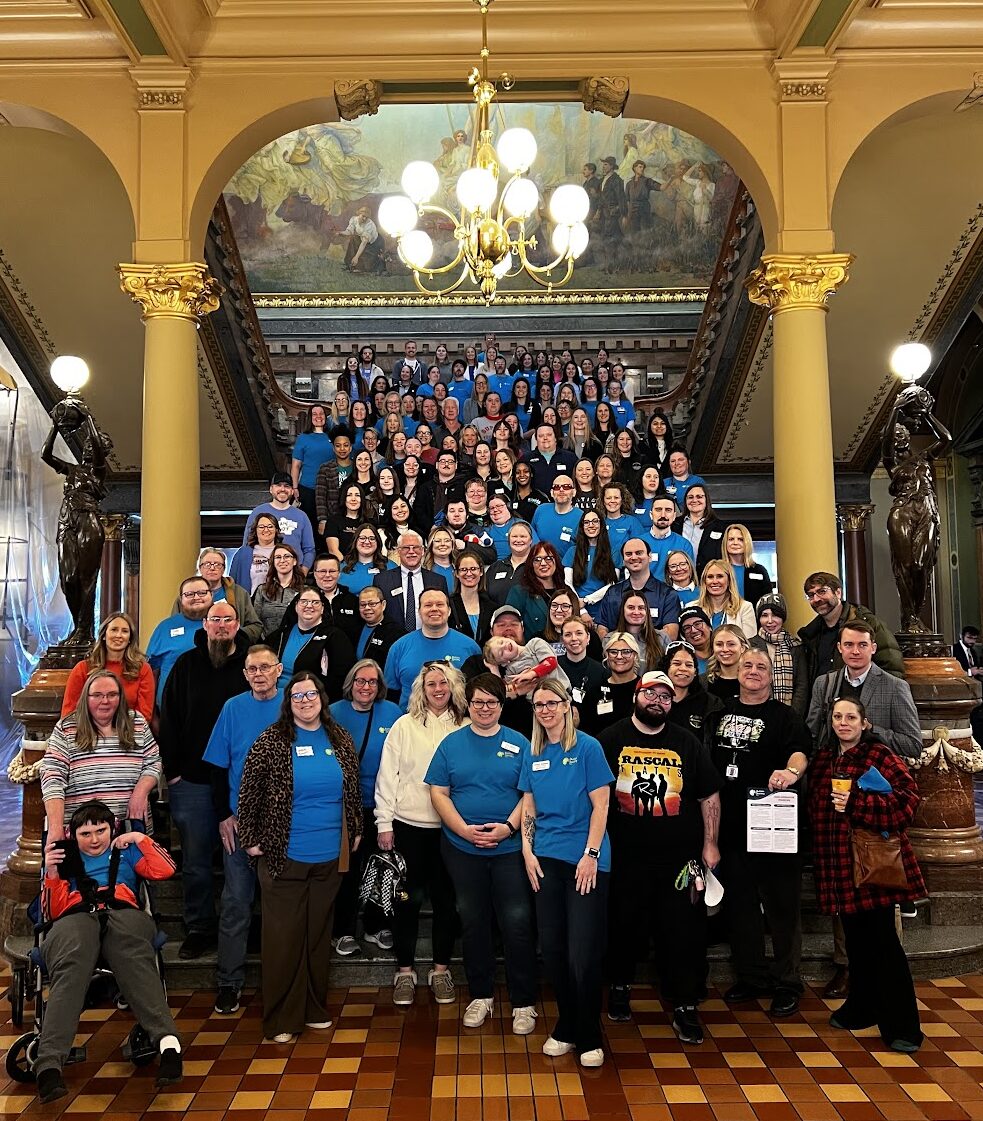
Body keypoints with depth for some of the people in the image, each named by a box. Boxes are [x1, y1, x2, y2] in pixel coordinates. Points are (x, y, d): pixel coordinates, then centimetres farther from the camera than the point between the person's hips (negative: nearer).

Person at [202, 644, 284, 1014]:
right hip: (240, 820, 0)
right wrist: (224, 814, -4)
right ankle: (229, 982, 17)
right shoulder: (234, 708, 0)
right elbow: (217, 766, 3)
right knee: (236, 901, 5)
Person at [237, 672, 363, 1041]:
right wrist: (250, 839, -5)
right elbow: (249, 792, -5)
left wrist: (355, 831, 13)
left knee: (319, 933, 15)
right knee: (283, 936, 3)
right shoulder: (272, 741, -7)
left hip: (330, 857, 4)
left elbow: (353, 789, 14)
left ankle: (314, 1009, 29)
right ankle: (281, 1018, 15)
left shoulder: (340, 739, 5)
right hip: (284, 857, -4)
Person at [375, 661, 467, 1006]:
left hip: (451, 826, 1)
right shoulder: (404, 725, -1)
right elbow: (387, 775, -1)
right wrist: (384, 823, -4)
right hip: (409, 824, -1)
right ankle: (405, 971, 22)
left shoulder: (465, 728, 2)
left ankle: (441, 969, 25)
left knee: (446, 899, 9)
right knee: (408, 899, 7)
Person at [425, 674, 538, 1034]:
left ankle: (524, 1002, 13)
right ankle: (481, 995, 29)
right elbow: (438, 792, 0)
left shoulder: (519, 744, 1)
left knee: (518, 923, -2)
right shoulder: (451, 743, 4)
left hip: (510, 849, -1)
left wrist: (510, 827, -16)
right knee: (473, 922, 12)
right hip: (462, 849, 2)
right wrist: (464, 829, -12)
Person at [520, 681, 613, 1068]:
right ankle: (565, 1028, 27)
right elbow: (529, 807, 13)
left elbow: (600, 806, -7)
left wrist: (591, 854, -12)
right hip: (546, 859, 5)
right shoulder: (533, 754, 8)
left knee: (583, 954, -2)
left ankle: (589, 1037, 15)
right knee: (553, 949, 10)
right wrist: (528, 851, 4)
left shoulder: (587, 748, -6)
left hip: (585, 861, -4)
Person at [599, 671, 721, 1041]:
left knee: (685, 931, 2)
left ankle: (685, 1007, 16)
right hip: (626, 857, -1)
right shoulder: (611, 739, 0)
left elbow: (709, 795, 9)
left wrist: (710, 844, 4)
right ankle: (620, 987, 35)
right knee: (626, 927, 12)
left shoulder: (688, 743, 5)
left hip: (680, 857, 1)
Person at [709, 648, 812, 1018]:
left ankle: (787, 985, 17)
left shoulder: (783, 716, -3)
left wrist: (791, 771, -42)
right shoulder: (722, 712, 11)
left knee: (781, 905, 4)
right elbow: (705, 758, 18)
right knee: (739, 903, 14)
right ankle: (751, 977, 28)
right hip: (730, 824, 5)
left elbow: (800, 750, -21)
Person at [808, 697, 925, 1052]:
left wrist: (856, 803, -22)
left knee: (882, 942, -2)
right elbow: (816, 809, 20)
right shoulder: (823, 759, 11)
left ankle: (901, 1026, 8)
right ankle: (861, 1008, 30)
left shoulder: (879, 756, -7)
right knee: (856, 939, 15)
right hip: (840, 862, 6)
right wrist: (821, 856, 12)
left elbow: (907, 798, -16)